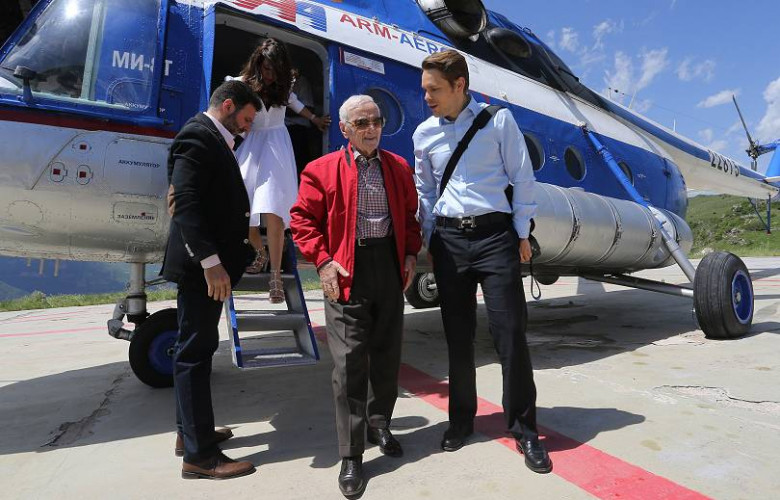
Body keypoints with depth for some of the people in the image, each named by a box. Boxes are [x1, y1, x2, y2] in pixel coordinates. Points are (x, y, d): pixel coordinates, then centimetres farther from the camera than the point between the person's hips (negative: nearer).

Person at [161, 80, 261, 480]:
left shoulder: (213, 138, 18)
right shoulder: (197, 135, -12)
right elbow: (186, 203, -22)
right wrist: (210, 262, -26)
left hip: (208, 265, 11)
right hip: (200, 265, -11)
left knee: (198, 348, 17)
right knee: (195, 352, -4)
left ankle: (190, 431, 32)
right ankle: (198, 454, 7)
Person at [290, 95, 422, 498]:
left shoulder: (399, 167, 13)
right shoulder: (322, 170, 0)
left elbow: (410, 215, 19)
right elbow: (302, 219, 0)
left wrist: (410, 253, 5)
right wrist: (323, 261, -11)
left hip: (390, 267, 5)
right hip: (347, 272, -4)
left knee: (388, 356, 14)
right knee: (350, 363, -4)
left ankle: (379, 425, 37)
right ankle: (351, 456, 8)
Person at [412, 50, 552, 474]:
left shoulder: (498, 120, 1)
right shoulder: (425, 133, 10)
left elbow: (522, 178, 3)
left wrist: (522, 234, 0)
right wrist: (429, 240, 12)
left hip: (495, 234, -3)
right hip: (449, 238, 3)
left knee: (510, 332, -3)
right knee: (458, 334, 8)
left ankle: (523, 428, 14)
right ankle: (461, 419, 25)